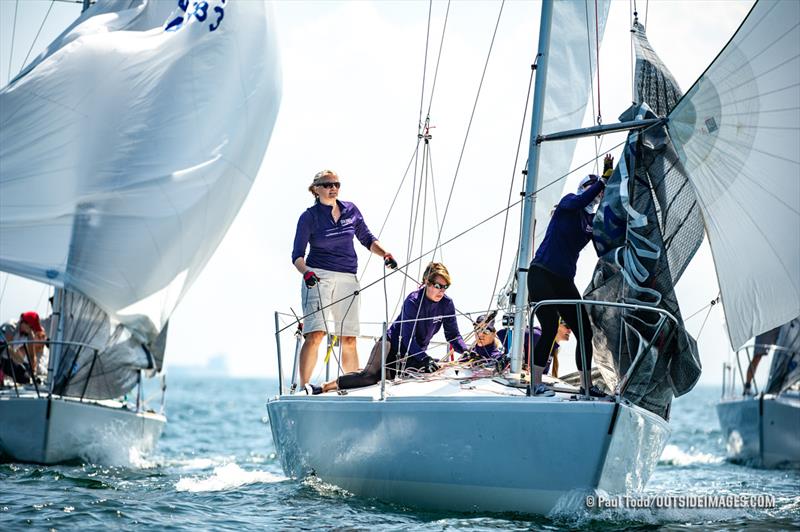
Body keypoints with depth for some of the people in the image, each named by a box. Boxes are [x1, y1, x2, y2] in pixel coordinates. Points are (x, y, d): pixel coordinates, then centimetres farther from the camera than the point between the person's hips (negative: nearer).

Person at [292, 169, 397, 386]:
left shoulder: (351, 210, 11)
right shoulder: (309, 217, 1)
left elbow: (367, 239, 21)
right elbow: (297, 255, -1)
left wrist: (384, 253, 2)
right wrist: (306, 272, -22)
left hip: (348, 279, 4)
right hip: (318, 277, -4)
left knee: (349, 339, 4)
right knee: (315, 334, -18)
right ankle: (303, 388, -18)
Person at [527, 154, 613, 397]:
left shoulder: (593, 220, 17)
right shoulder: (569, 202, 0)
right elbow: (579, 202, -23)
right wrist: (604, 180, -22)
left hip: (564, 281, 7)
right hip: (541, 274, -7)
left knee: (585, 330, 2)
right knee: (550, 327, -18)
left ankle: (586, 385, 12)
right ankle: (536, 383, -12)